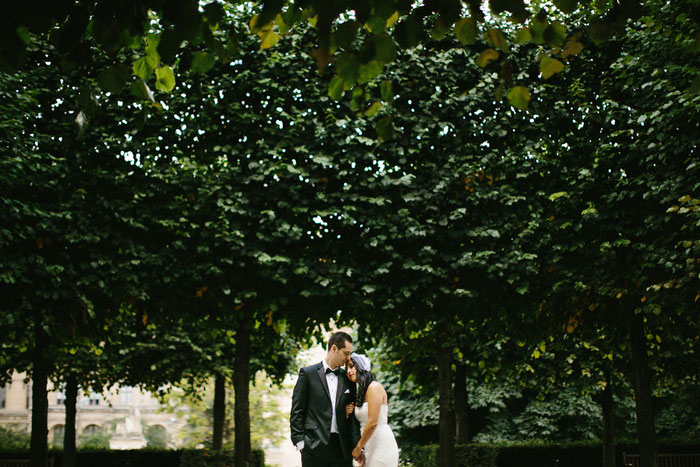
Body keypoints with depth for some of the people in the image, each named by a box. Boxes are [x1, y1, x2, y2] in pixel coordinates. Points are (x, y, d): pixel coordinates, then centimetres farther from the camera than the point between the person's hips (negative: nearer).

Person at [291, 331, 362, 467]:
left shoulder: (348, 378, 13)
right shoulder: (308, 373, 2)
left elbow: (353, 415, 12)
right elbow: (296, 411, 0)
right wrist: (299, 442, -7)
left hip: (342, 447, 4)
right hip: (315, 446, -3)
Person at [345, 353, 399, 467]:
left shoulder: (374, 387, -10)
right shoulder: (360, 392, 16)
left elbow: (373, 422, -17)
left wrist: (358, 447, -9)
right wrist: (350, 414, 1)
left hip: (381, 444, -8)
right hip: (370, 447, 8)